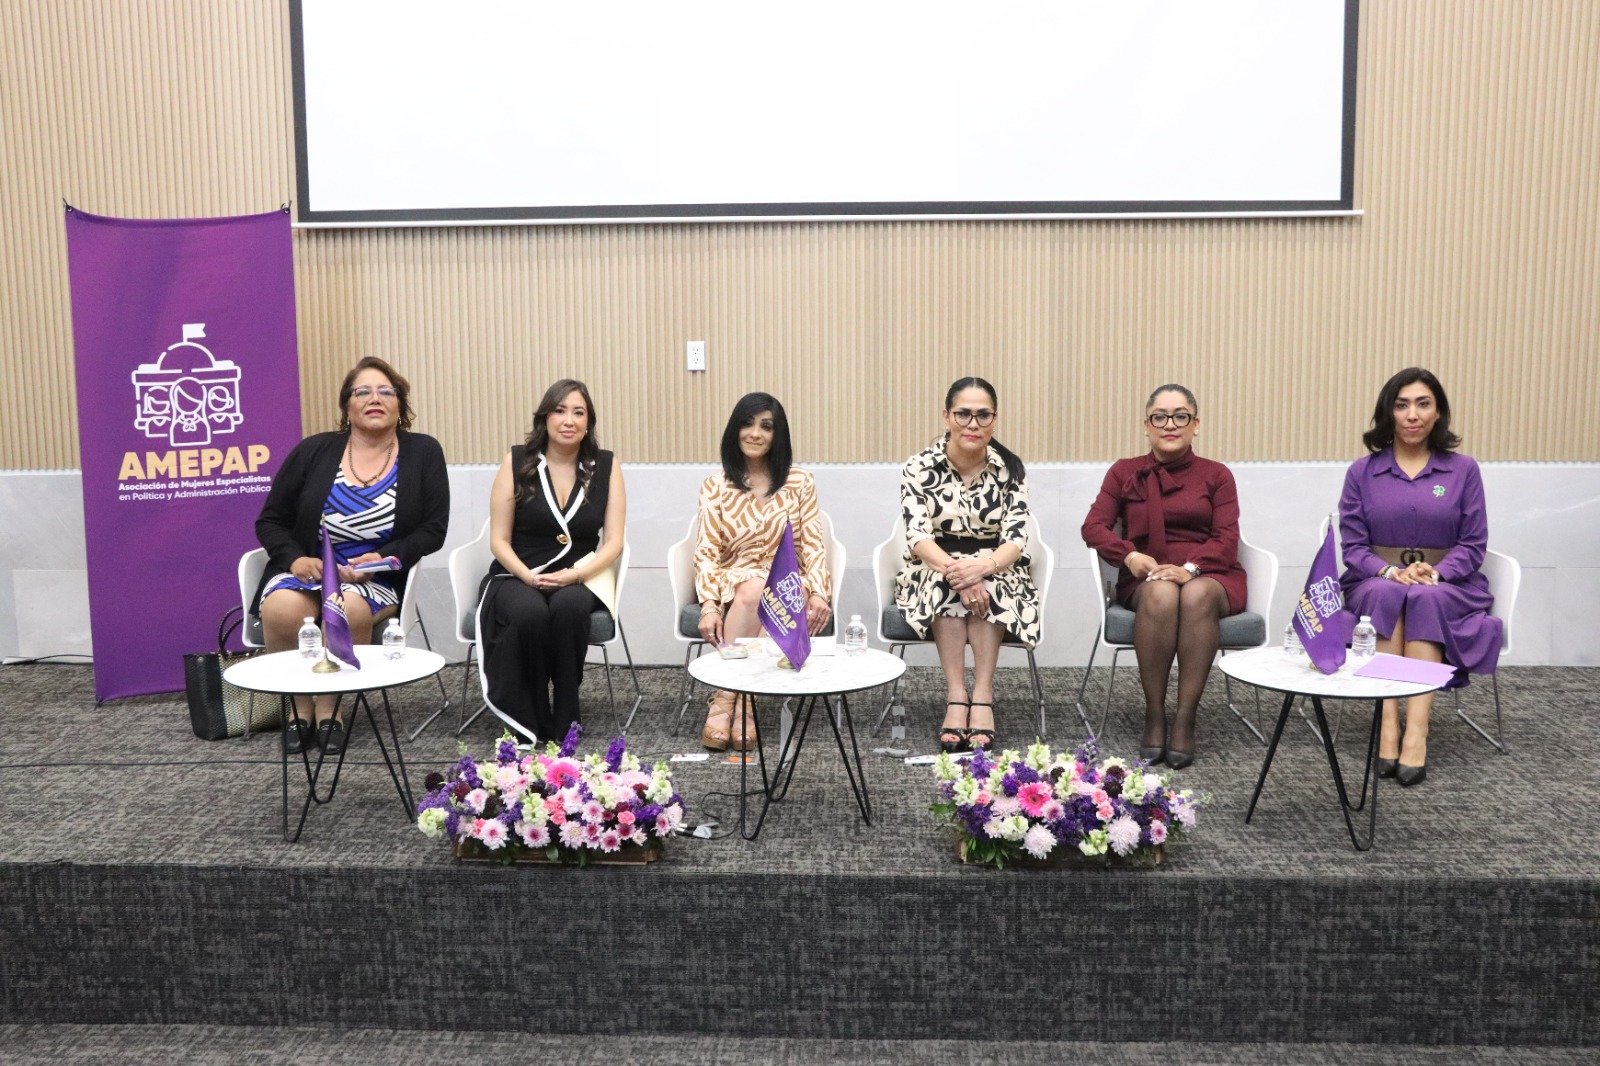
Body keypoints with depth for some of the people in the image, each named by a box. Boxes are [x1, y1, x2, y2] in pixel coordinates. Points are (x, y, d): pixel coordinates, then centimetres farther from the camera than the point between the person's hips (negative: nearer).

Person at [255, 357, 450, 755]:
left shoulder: (423, 453, 3)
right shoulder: (313, 452, 5)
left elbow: (433, 529, -1)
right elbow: (270, 521, 8)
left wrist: (384, 558, -16)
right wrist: (294, 559, -12)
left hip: (378, 580, -1)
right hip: (307, 572, 1)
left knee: (349, 609, -35)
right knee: (280, 609, -32)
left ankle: (327, 707, -10)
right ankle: (301, 706, -7)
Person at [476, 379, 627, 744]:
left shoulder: (606, 467, 4)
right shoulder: (516, 462, 2)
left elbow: (613, 542, 0)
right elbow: (499, 540, 1)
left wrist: (574, 575, -17)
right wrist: (528, 577, -17)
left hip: (578, 580, 1)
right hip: (517, 577, 0)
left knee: (568, 608, -35)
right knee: (529, 613, -35)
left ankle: (565, 725, -21)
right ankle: (532, 724, -16)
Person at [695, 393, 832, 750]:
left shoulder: (799, 482, 6)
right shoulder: (715, 486, 6)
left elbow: (813, 545, 2)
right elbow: (707, 552, -2)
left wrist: (818, 594, -16)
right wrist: (709, 605, -17)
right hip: (733, 584, 0)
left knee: (755, 594, -34)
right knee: (751, 591, -34)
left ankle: (725, 700, -31)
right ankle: (742, 704, -32)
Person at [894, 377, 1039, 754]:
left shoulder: (1010, 469, -6)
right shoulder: (920, 467, -8)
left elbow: (1016, 541, -13)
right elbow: (918, 538, -17)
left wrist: (982, 566, -35)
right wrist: (953, 568, -38)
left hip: (997, 575, 1)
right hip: (932, 571, 0)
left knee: (986, 586, -33)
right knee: (943, 582, -33)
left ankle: (982, 698, -32)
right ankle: (957, 698, -34)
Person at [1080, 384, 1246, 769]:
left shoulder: (1216, 475, 13)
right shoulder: (1124, 472, 16)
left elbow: (1226, 539, 0)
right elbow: (1094, 527, 4)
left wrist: (1190, 568, -21)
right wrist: (1130, 555, -16)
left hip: (1209, 576, 0)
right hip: (1146, 580, 0)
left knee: (1196, 596, -37)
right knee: (1161, 594, -37)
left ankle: (1185, 719, -35)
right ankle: (1153, 716, -30)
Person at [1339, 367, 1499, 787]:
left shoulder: (1463, 470, 6)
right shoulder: (1362, 472, 6)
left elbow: (1473, 544, 2)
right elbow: (1352, 545, 2)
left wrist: (1436, 573, -17)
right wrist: (1389, 570, -17)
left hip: (1447, 586, 0)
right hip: (1375, 583, 0)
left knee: (1426, 598, -36)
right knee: (1386, 594, -36)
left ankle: (1417, 732, -42)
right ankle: (1387, 724, -42)